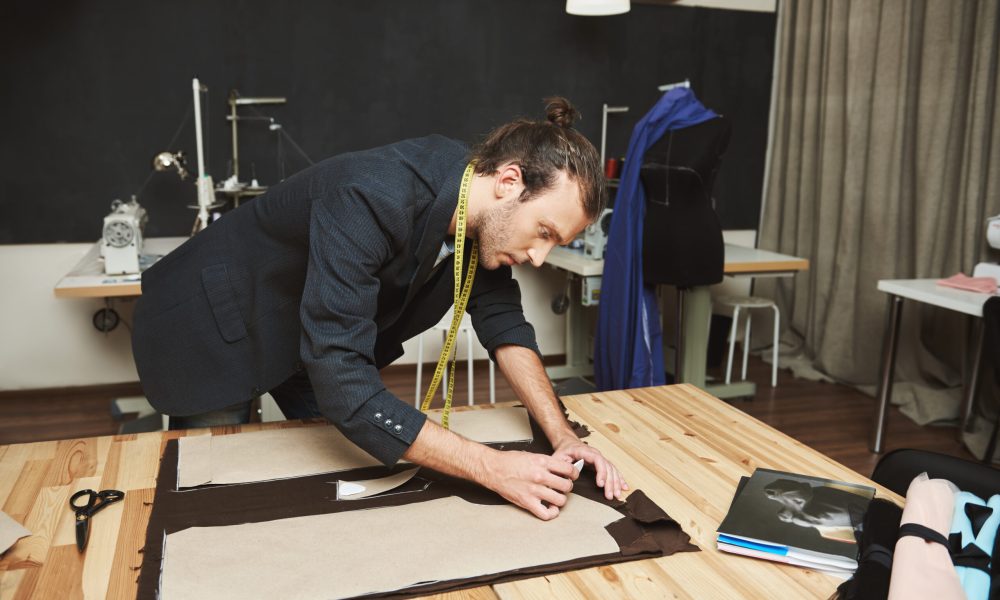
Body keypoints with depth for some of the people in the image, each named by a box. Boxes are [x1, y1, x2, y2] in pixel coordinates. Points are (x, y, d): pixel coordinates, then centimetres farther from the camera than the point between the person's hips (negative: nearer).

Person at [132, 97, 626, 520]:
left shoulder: (485, 213, -16)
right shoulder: (371, 199, -40)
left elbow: (500, 318, -10)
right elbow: (342, 384, -43)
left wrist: (561, 435, -23)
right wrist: (492, 468, -41)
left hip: (311, 335, 7)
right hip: (210, 326, -6)